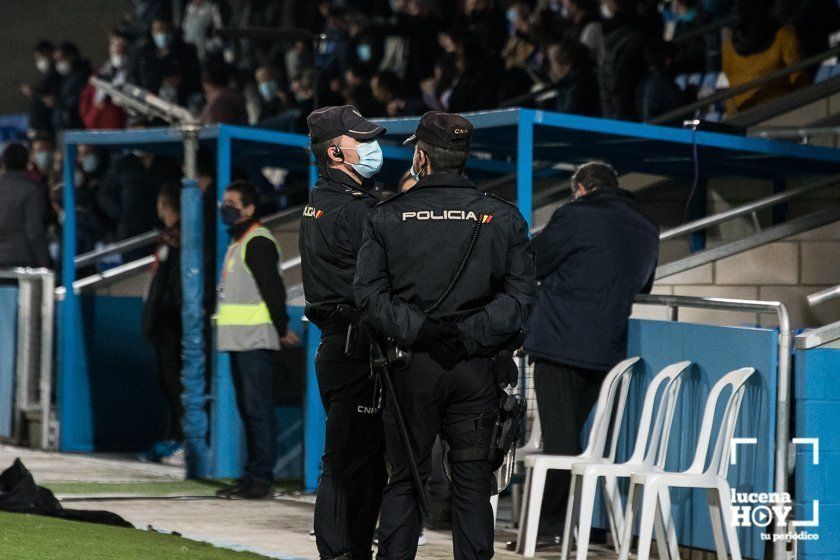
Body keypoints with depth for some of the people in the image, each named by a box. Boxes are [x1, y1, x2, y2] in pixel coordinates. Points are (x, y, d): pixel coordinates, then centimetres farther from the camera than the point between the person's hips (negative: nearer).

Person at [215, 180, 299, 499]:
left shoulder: (258, 242, -12)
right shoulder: (238, 242, 20)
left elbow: (273, 288, -16)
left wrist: (282, 329, -12)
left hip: (255, 341, -10)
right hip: (239, 341, 10)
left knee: (258, 409, -10)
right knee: (247, 410, 11)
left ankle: (262, 478, -11)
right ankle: (253, 476, 15)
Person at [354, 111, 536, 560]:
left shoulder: (387, 217, 2)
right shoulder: (503, 218, 3)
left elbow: (369, 294, -6)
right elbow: (520, 295, -3)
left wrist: (416, 331, -10)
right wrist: (470, 335, -8)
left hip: (411, 369, 0)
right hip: (476, 371, 0)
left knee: (404, 481, 6)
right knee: (472, 484, 4)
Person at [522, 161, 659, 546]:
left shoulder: (575, 216, -8)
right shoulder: (646, 230, 13)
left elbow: (529, 266, -3)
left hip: (560, 344, -7)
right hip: (609, 351, 7)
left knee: (559, 439, -5)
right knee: (576, 437, 14)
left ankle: (552, 528, -5)